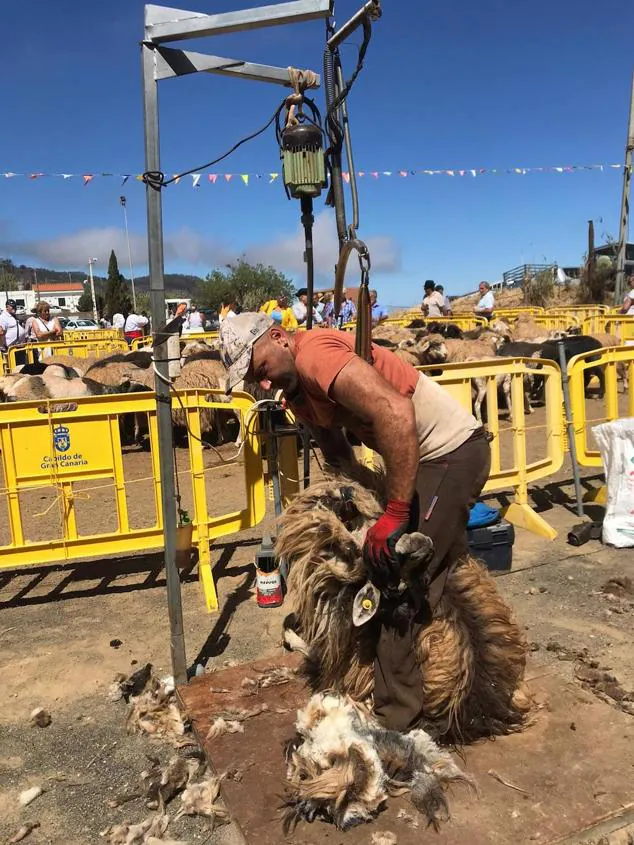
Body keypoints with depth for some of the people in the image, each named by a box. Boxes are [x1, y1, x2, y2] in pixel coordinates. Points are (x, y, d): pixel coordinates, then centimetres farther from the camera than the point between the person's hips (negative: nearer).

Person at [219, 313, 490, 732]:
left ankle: (398, 719, 6)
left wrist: (395, 513, -33)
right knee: (440, 566, 25)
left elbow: (396, 413, -37)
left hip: (453, 451, -10)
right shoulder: (297, 389, 7)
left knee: (401, 584, -8)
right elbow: (337, 451, 13)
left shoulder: (313, 352, -24)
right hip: (425, 456, 11)